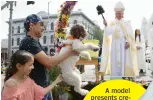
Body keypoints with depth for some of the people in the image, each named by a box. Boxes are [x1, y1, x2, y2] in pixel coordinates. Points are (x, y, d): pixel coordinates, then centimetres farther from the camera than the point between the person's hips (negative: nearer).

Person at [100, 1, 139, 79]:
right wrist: (106, 25, -18)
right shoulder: (112, 24, 12)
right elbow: (108, 34, -3)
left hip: (124, 45, -1)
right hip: (115, 46, 1)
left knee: (124, 63, -6)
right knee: (115, 63, -3)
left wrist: (128, 42, -16)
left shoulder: (127, 23, 10)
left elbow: (131, 34, 1)